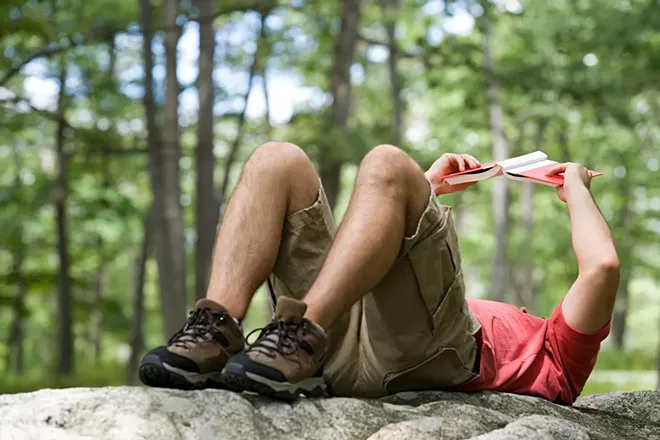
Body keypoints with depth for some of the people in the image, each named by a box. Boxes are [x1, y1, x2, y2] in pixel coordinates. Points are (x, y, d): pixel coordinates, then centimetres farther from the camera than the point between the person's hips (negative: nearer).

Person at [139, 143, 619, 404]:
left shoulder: (554, 354, 31)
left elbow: (602, 267, 12)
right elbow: (366, 255, 52)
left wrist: (577, 190, 28)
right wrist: (429, 187, 50)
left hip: (415, 351, -6)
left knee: (386, 164, -22)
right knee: (278, 160, -7)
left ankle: (301, 335, -39)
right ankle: (216, 334, -29)